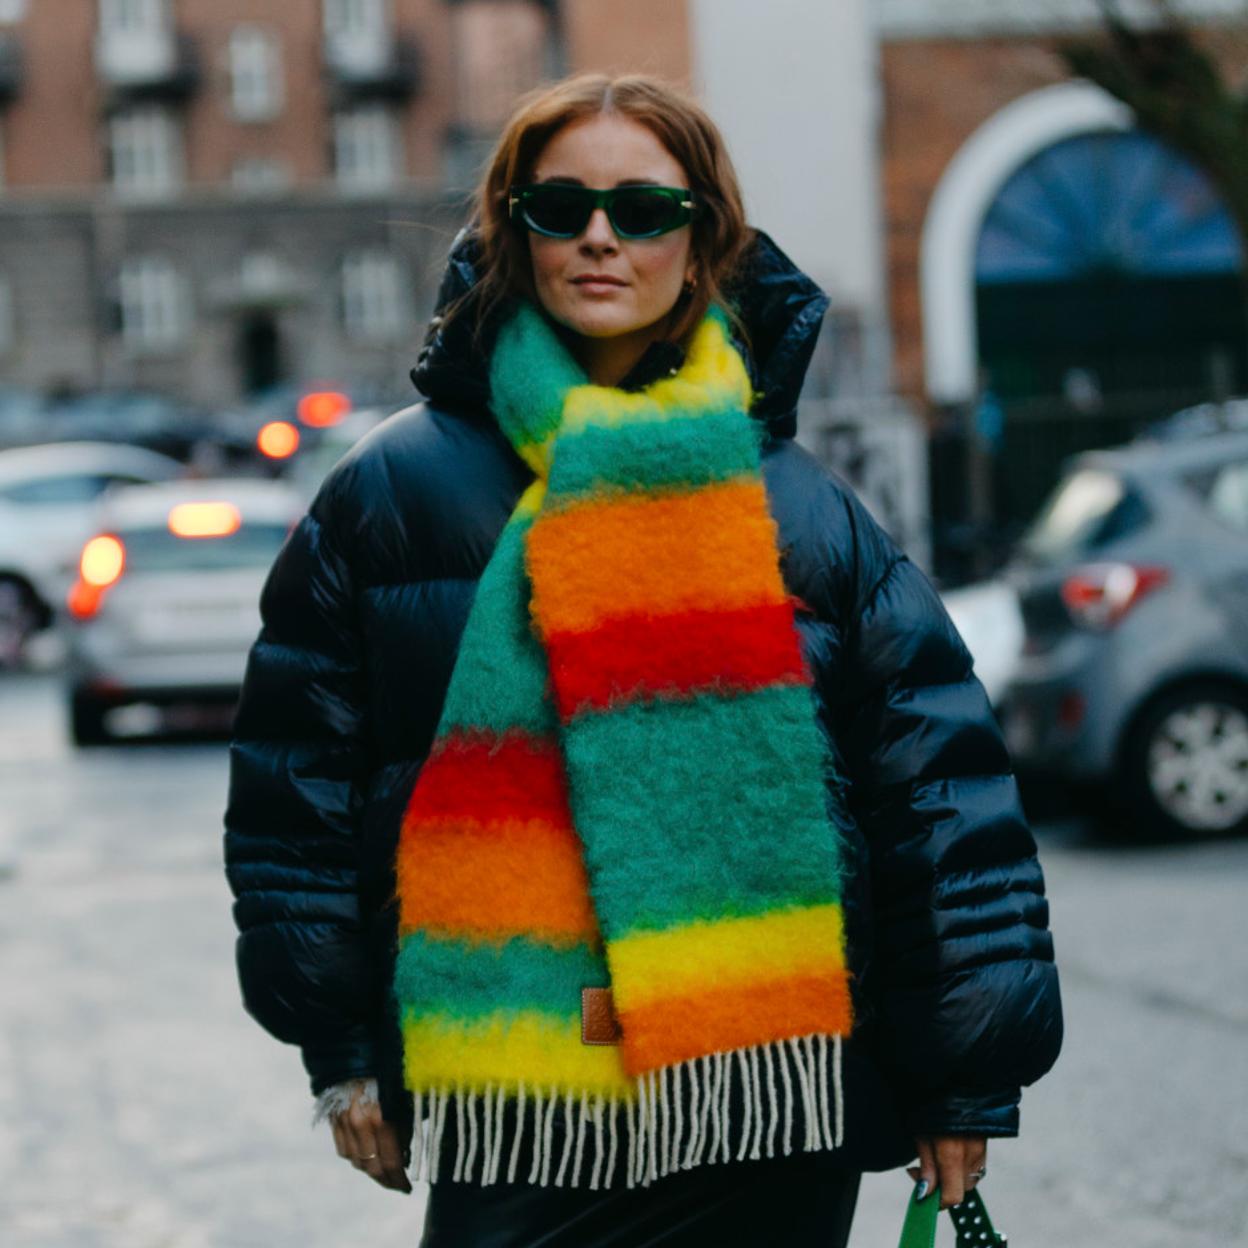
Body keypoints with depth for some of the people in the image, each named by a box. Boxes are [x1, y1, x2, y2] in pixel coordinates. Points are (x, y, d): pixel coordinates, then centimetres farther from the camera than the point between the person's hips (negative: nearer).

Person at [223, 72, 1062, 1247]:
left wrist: (965, 1080, 4)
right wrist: (343, 1050, 6)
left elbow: (939, 789, 7)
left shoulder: (802, 511, 7)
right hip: (513, 1117, -1)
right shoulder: (395, 490, 5)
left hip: (774, 1103, 1)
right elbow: (300, 766, 9)